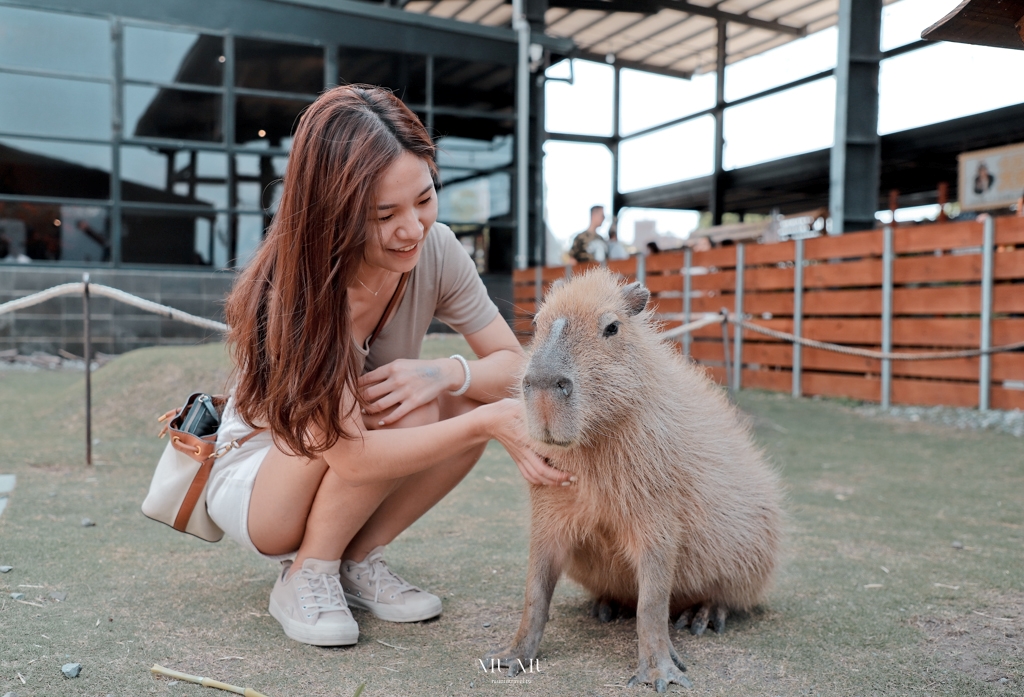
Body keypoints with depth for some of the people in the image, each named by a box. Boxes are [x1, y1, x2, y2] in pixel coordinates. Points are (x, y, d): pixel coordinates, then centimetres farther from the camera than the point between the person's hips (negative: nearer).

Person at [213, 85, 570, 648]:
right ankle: (306, 577, -10)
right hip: (251, 484, -5)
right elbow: (353, 456, -36)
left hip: (354, 484, 6)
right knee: (406, 409, -32)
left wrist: (444, 373, -33)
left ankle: (359, 560, -4)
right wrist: (486, 423, -43)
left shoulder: (436, 250, -16)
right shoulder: (295, 291, -31)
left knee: (478, 390, -20)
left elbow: (513, 364, -12)